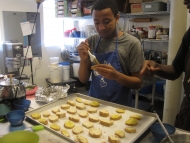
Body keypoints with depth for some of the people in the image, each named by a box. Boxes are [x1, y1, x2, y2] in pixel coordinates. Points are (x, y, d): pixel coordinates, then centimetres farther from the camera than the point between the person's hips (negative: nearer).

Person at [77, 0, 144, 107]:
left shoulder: (132, 43, -12)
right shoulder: (90, 42, -2)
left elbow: (138, 82, -9)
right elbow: (84, 80, 0)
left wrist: (116, 76, -26)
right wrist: (84, 60, -17)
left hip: (120, 105, -3)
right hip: (94, 103, 3)